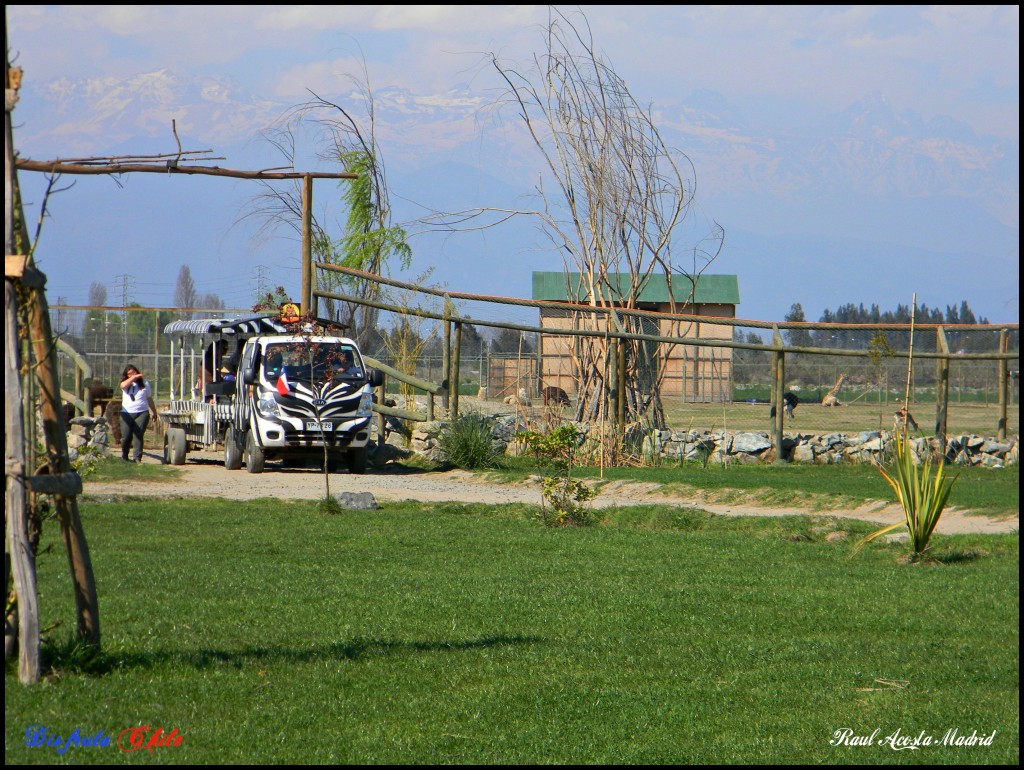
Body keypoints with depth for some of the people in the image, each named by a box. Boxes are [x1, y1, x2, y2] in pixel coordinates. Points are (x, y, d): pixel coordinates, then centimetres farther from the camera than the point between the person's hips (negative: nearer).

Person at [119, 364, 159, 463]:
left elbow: (149, 399, 20)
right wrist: (134, 377, -18)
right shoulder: (126, 383, 9)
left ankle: (137, 457, -13)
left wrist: (154, 412, 24)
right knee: (126, 437, 0)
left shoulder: (144, 384, 13)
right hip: (127, 413, 0)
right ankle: (124, 457, 20)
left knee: (138, 435, -11)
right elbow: (123, 385, -18)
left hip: (142, 413, 0)